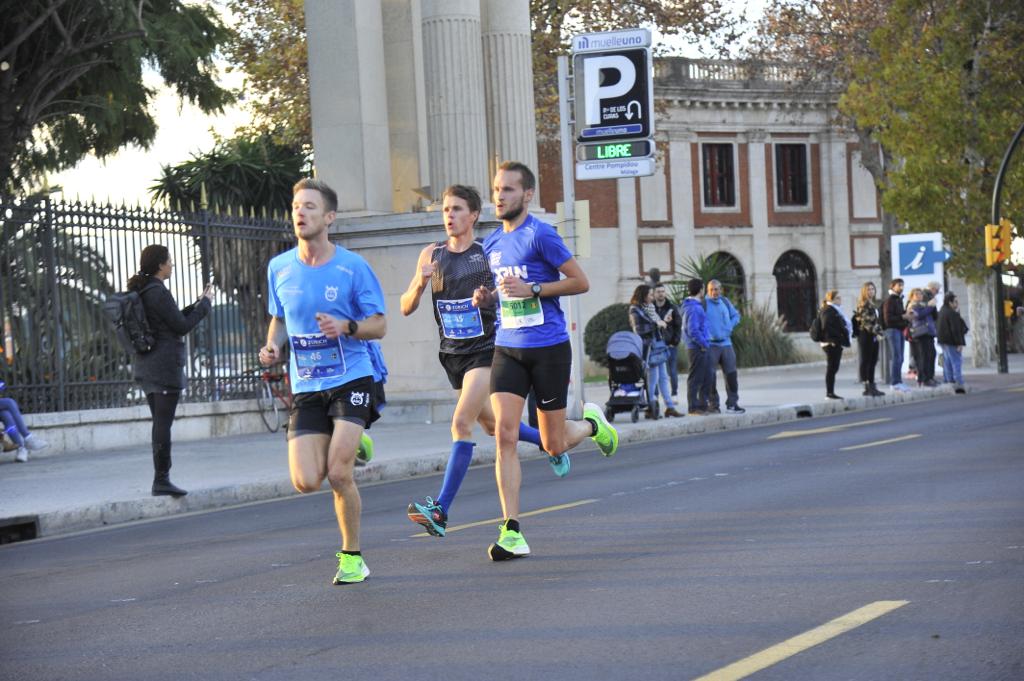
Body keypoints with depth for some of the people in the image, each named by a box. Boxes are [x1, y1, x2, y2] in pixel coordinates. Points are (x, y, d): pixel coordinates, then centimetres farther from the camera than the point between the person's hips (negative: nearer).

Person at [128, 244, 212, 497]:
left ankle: (160, 479, 14)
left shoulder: (141, 291, 13)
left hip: (146, 365, 9)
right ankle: (162, 480, -6)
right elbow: (181, 326, -12)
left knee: (159, 422, 13)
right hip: (165, 364, -9)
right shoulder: (158, 292, -15)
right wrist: (205, 303, 0)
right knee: (164, 423, -7)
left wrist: (198, 303, 20)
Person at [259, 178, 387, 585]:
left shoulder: (352, 267, -6)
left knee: (338, 475, -16)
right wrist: (273, 345, -2)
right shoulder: (279, 268, 5)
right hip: (306, 387, 4)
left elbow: (379, 326, -1)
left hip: (351, 380, -4)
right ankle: (348, 446, 29)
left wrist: (346, 327, -21)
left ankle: (352, 556, 5)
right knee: (305, 482, -6)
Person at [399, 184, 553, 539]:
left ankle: (440, 510, -20)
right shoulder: (432, 255, 4)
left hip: (485, 351, -6)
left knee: (462, 423, -18)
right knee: (491, 424, 19)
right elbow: (406, 308, 5)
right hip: (452, 354, 6)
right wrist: (420, 284, -16)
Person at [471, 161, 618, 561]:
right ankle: (512, 533, -11)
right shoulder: (492, 244, 11)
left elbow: (580, 282, -10)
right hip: (507, 348, 5)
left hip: (548, 348, -5)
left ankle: (592, 423, 39)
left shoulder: (540, 235, -10)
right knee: (505, 434, -11)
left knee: (554, 445, 3)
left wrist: (531, 289, -19)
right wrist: (487, 298, 4)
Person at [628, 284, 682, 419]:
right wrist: (657, 325, -15)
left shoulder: (650, 308, 16)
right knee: (652, 378, -6)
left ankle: (670, 406, 11)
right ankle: (651, 409, 0)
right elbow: (639, 329, -18)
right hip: (648, 347, -8)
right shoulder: (635, 310, -8)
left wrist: (664, 322, 5)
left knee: (663, 377, 8)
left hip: (658, 346, 8)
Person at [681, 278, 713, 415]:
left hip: (702, 349, 10)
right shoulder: (694, 308, -16)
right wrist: (704, 343, -14)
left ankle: (702, 406, 19)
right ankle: (693, 408, 0)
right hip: (697, 349, -10)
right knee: (695, 379, -4)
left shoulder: (696, 306, 16)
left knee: (706, 378, 13)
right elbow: (693, 331, -22)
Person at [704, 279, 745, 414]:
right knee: (710, 375, -5)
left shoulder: (725, 302, 10)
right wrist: (705, 334, -14)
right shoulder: (703, 303, -7)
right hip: (710, 344, -5)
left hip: (726, 343, 5)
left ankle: (732, 403, 13)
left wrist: (730, 327, 6)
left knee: (731, 373, 5)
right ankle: (713, 404, 4)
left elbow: (736, 315, 22)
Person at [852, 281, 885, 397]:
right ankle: (867, 387, -5)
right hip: (866, 336, -9)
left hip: (873, 337, 9)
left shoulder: (872, 304, 19)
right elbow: (866, 321, -18)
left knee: (872, 361, 11)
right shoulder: (863, 305, -10)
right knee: (865, 361, -5)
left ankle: (871, 386, 15)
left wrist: (880, 333, 13)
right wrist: (876, 332, -20)